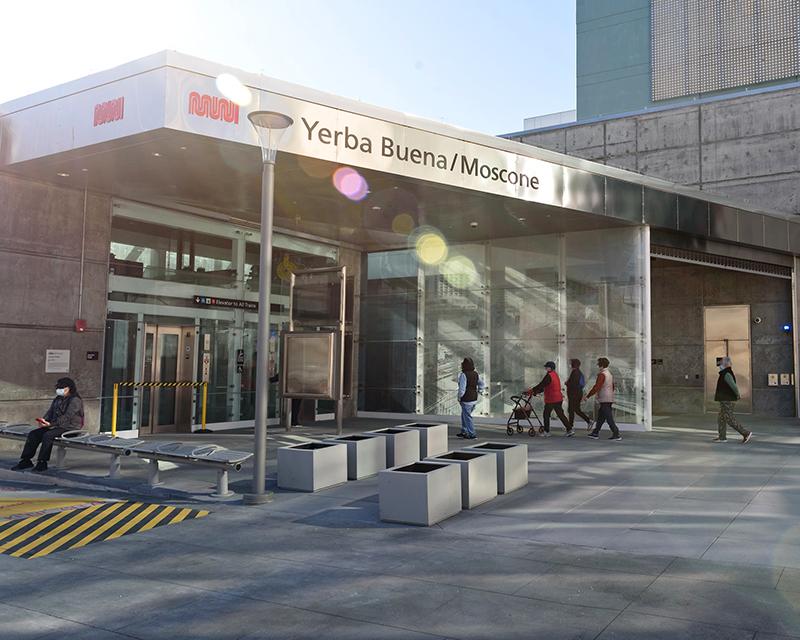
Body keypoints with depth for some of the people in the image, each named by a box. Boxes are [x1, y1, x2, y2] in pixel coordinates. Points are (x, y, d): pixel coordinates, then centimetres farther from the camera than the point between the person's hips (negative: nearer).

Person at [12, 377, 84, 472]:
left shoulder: (75, 400, -10)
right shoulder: (58, 399, 19)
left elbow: (67, 417, -19)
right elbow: (50, 412, 17)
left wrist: (51, 424, -24)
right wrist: (44, 420, -6)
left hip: (70, 428, -9)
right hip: (56, 426, 9)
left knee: (48, 435, -31)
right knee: (33, 434, -7)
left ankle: (42, 463, -24)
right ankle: (26, 460, -5)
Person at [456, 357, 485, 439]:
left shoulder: (463, 375, -21)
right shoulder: (475, 374, 2)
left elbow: (462, 389, -24)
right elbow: (482, 386, 6)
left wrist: (459, 398, -9)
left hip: (466, 400, -8)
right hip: (474, 399, 8)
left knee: (467, 417, 5)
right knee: (464, 415, 23)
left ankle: (472, 434, 8)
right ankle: (463, 432, 30)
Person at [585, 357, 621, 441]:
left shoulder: (602, 375, -15)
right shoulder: (609, 374, 15)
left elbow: (596, 387, -21)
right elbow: (612, 387, 21)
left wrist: (587, 396, -17)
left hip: (604, 400, -10)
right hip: (610, 399, 10)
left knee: (609, 418, -7)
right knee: (600, 416, 15)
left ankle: (616, 435, -7)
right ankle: (595, 433, 21)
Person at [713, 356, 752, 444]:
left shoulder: (727, 374, -18)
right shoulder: (726, 373, 14)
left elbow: (734, 386, -28)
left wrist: (738, 394, -14)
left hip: (727, 401, -10)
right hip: (726, 400, 10)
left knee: (729, 419, -8)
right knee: (721, 418, 12)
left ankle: (746, 433, -7)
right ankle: (722, 437, 16)